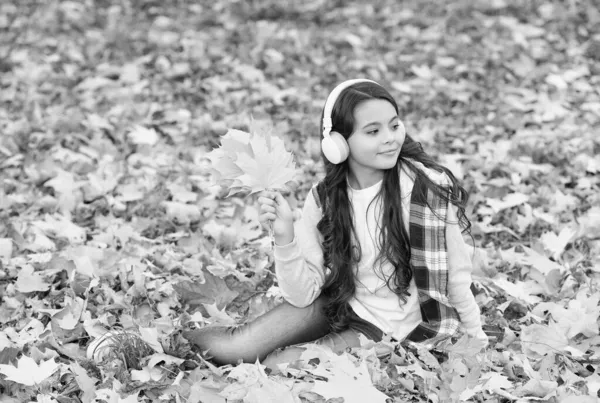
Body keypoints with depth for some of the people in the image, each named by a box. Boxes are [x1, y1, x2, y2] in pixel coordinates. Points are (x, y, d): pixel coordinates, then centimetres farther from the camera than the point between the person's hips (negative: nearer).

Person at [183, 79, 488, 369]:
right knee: (231, 350, -17)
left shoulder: (428, 187, -21)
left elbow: (456, 274, -10)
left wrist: (476, 339, -1)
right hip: (342, 304, 3)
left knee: (276, 366, -15)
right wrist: (285, 237, -27)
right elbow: (302, 295, -13)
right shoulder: (323, 199, -9)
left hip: (396, 331, -3)